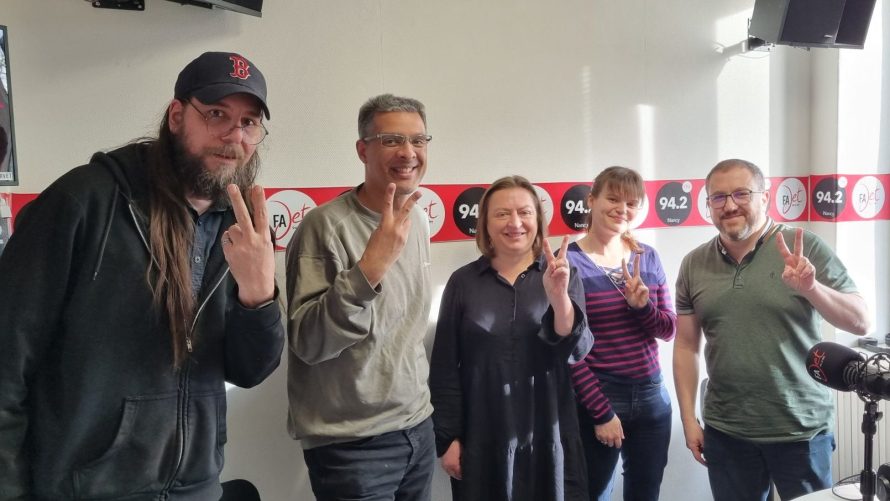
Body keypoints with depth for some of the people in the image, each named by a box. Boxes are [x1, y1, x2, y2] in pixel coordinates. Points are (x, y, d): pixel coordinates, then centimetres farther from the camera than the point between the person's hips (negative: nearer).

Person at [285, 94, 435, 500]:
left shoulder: (418, 220, 5)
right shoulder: (327, 225, -17)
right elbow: (307, 343, -22)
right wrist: (369, 268, -34)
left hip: (419, 427, 7)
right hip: (351, 444, -7)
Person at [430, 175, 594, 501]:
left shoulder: (562, 275, 1)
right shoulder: (463, 282, -1)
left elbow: (577, 350, -10)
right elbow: (444, 367, 1)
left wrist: (558, 297, -27)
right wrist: (448, 437, -2)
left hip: (548, 436, 1)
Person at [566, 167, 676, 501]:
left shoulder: (648, 257, 4)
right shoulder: (569, 262, -12)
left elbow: (669, 330, 6)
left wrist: (642, 305, -15)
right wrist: (602, 411, -13)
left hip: (652, 396, 5)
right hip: (595, 399, -5)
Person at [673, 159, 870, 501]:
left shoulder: (806, 249, -6)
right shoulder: (694, 265, 2)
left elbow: (860, 323, -8)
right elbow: (686, 345, 5)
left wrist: (810, 287, -25)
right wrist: (689, 418, 3)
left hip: (802, 430, -2)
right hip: (725, 432, 2)